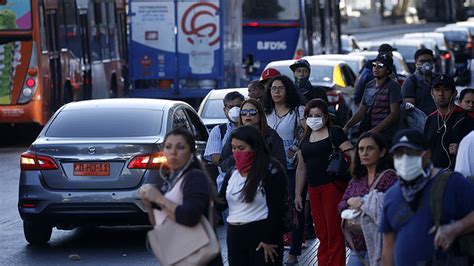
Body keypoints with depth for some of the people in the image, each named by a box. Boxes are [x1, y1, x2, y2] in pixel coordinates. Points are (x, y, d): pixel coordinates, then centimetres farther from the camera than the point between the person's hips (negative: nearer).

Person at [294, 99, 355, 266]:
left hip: (333, 187, -6)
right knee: (321, 232, 7)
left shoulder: (335, 133, 0)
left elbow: (352, 154, -8)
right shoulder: (306, 138, 18)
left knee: (334, 232, -5)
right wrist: (298, 194, 19)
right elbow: (301, 167, 22)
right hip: (314, 189, 6)